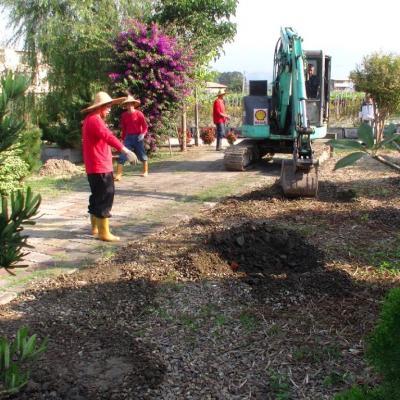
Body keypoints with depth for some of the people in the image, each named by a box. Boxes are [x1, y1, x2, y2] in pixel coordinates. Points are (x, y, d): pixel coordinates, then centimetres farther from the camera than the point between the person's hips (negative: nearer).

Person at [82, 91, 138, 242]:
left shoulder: (91, 120, 18)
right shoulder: (94, 120, -17)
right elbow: (108, 136, -34)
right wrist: (126, 150, -45)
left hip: (94, 167, 11)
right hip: (100, 168, -11)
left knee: (97, 197, 19)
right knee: (105, 199, -7)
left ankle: (95, 227, 30)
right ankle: (104, 232, -4)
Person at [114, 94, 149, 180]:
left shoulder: (139, 114, -8)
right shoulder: (124, 115, 4)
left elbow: (145, 126, -4)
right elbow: (123, 128, 13)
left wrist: (143, 134, -20)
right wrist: (123, 139, 13)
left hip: (138, 137, -3)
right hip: (128, 137, 3)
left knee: (142, 155, 11)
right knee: (122, 156, -9)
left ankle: (145, 171, 31)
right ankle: (118, 175, -11)